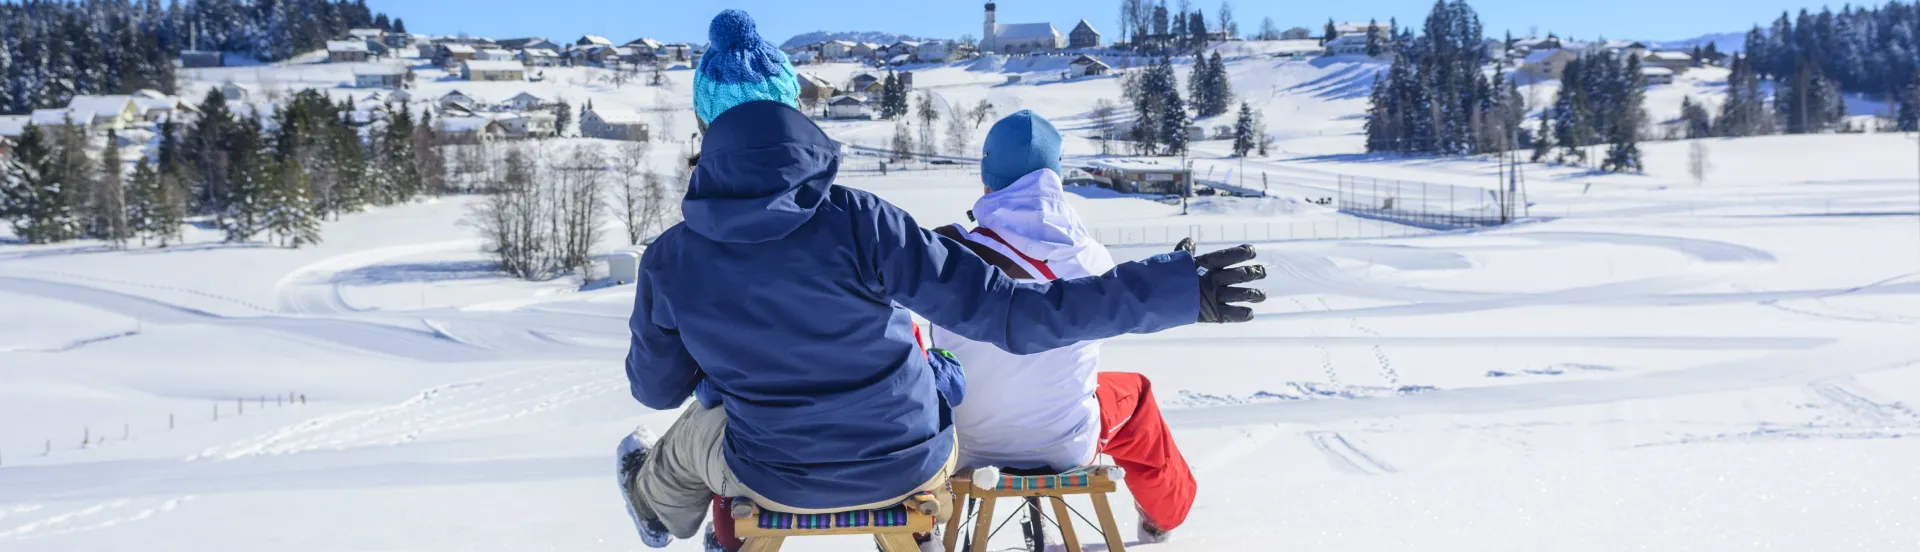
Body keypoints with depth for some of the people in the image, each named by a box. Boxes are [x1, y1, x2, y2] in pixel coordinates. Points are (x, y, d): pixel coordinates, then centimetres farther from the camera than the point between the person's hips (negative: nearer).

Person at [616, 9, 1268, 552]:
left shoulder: (669, 262, -19)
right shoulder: (857, 222, -27)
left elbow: (655, 389, -1)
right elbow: (1009, 314, -29)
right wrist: (1182, 290, -27)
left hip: (776, 479, 1)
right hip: (911, 466, -1)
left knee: (693, 430, 36)